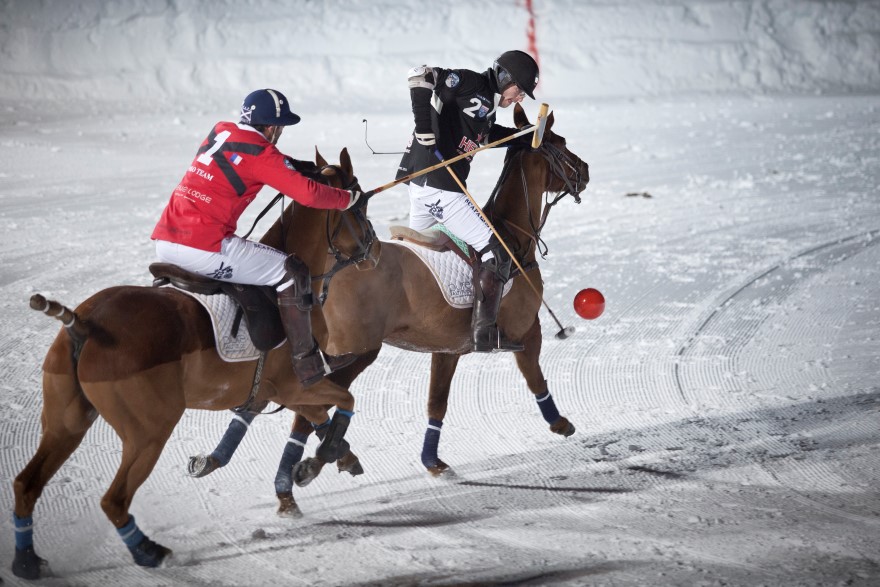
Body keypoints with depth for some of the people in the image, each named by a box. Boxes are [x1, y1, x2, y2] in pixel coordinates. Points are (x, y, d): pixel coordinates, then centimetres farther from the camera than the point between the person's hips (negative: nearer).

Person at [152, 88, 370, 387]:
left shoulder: (220, 131, 16)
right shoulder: (262, 154, -7)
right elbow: (309, 194, -8)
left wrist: (296, 165, 31)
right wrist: (350, 198, 7)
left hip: (164, 241, 8)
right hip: (203, 248, -8)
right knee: (292, 272, 0)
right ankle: (307, 362, 3)